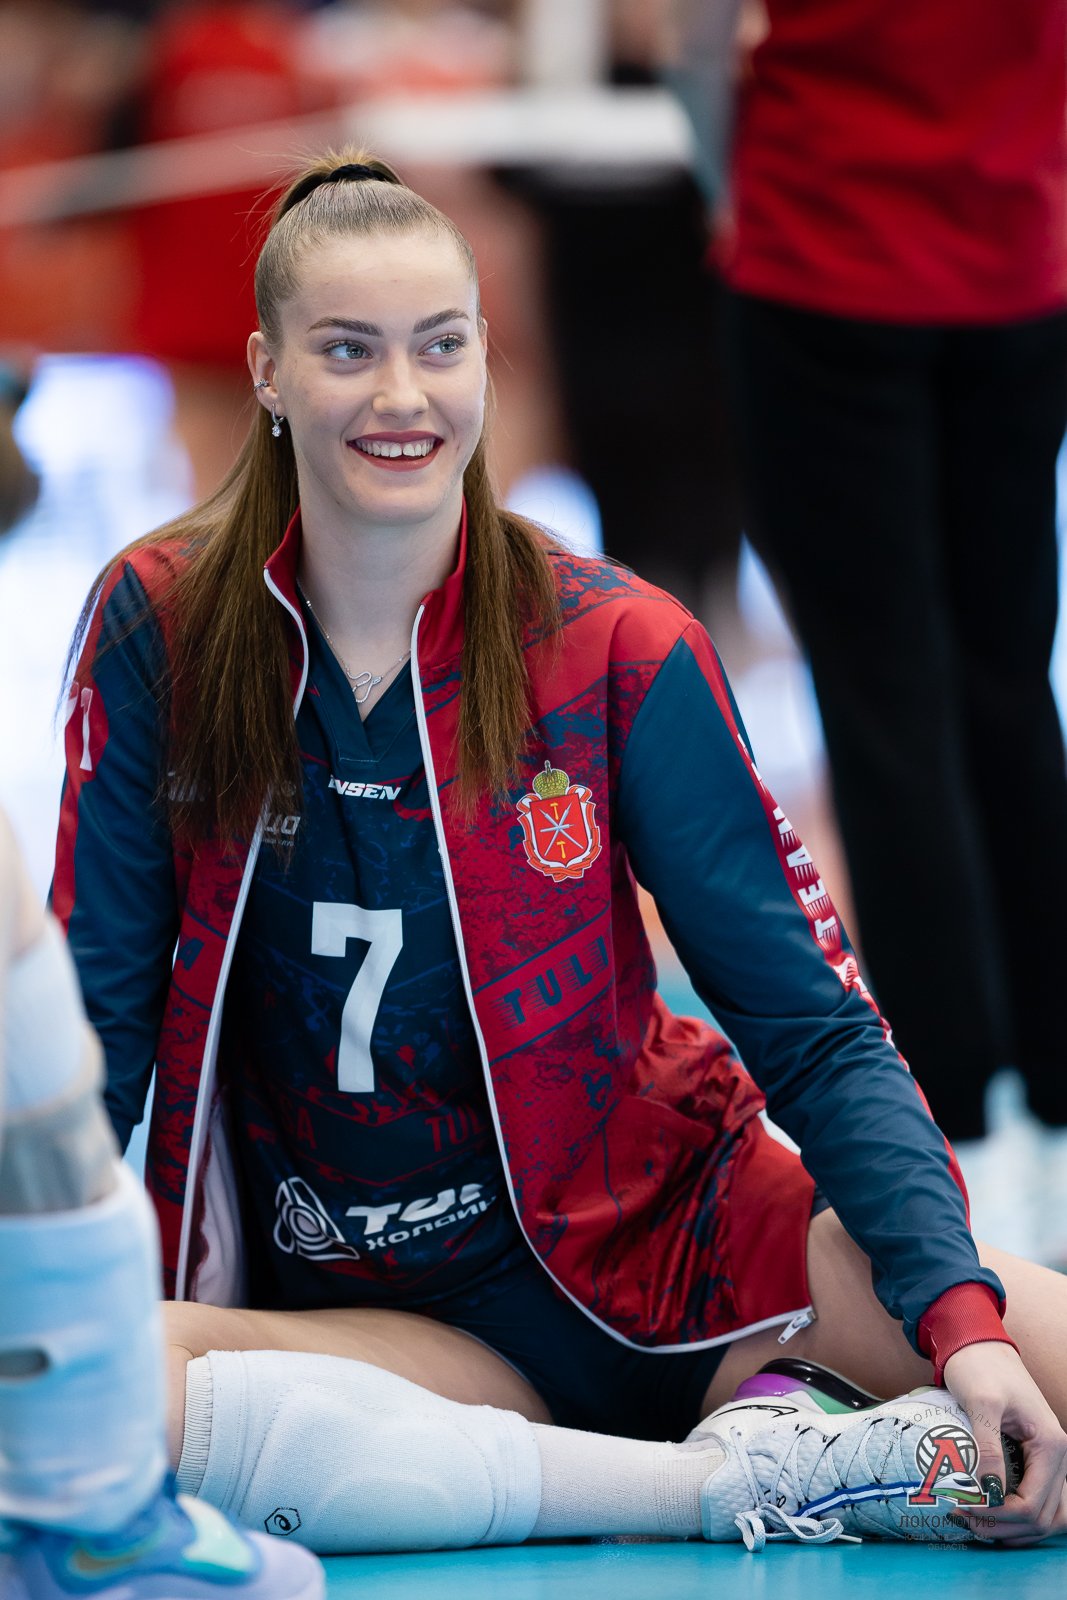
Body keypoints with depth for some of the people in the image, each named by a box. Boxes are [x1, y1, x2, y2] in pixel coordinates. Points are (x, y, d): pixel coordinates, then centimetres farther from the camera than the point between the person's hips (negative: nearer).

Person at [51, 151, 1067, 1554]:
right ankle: (730, 1478, -27)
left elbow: (815, 1025, -6)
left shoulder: (617, 652, -4)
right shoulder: (157, 626, -2)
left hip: (656, 1239, -2)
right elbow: (95, 1013, 1)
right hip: (356, 1315, 2)